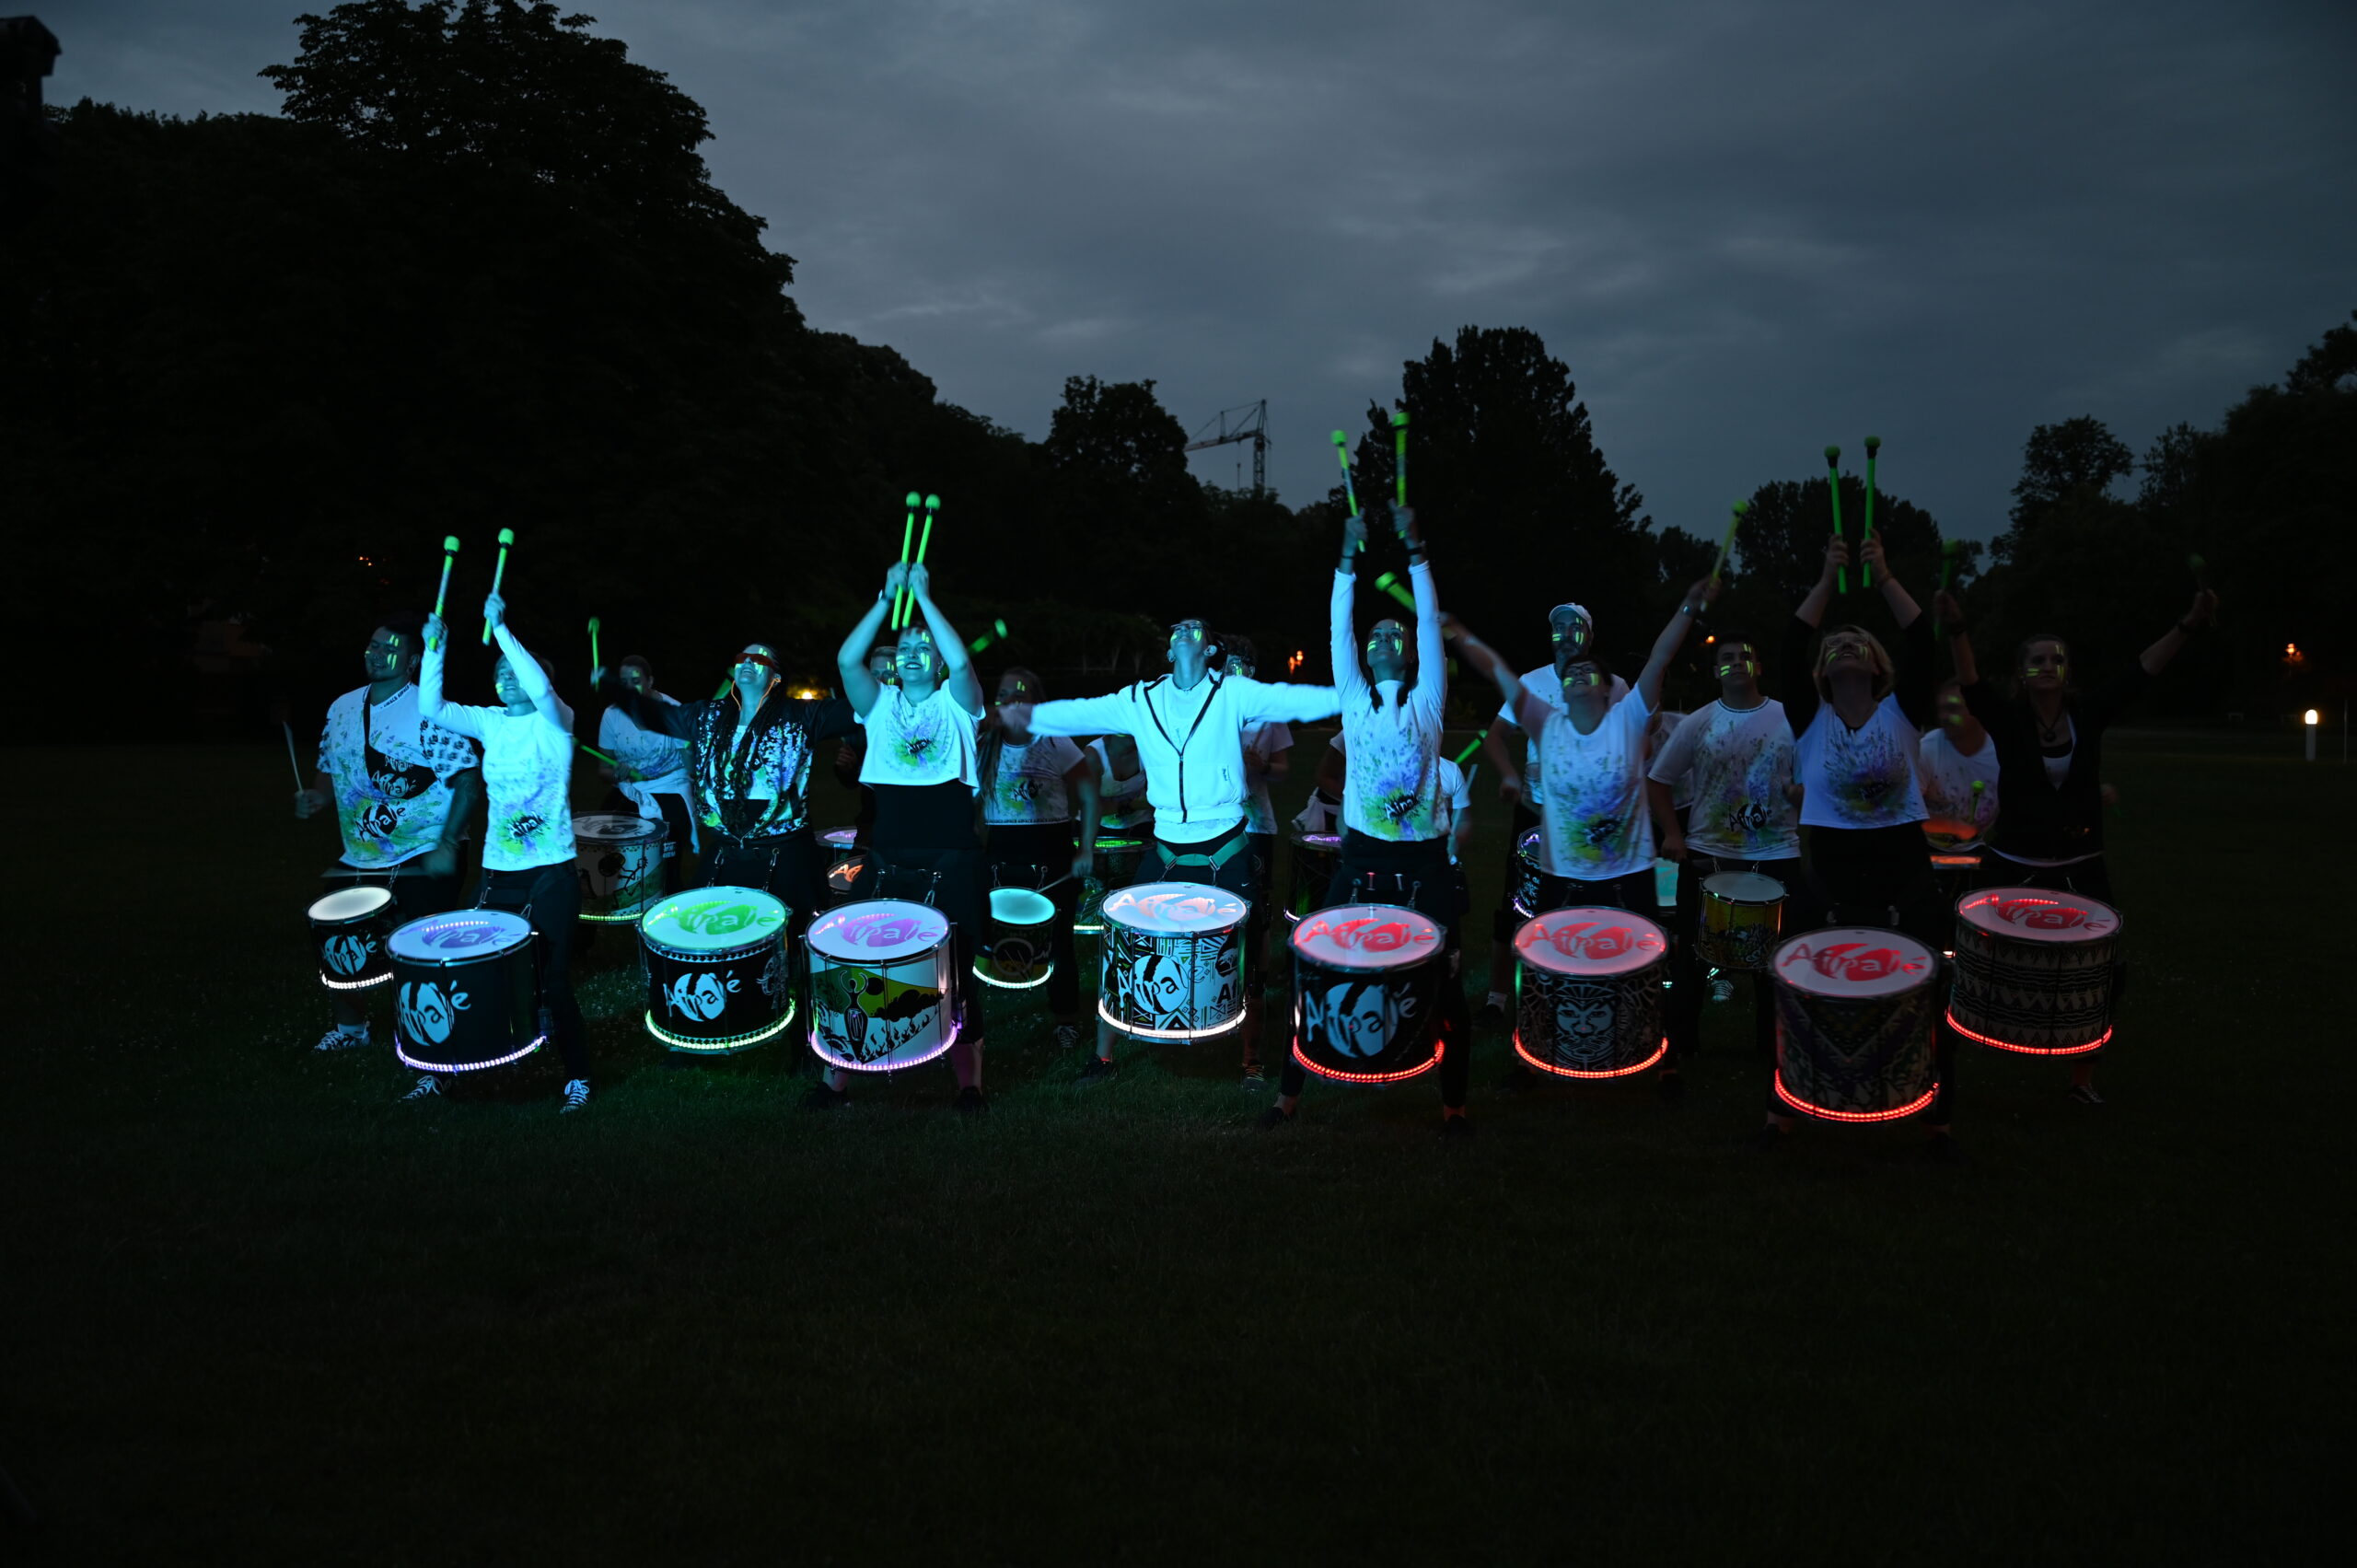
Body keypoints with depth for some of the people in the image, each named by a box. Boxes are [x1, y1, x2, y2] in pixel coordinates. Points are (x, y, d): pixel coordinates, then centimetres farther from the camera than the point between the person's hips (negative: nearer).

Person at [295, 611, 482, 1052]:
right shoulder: (342, 709, 7)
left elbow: (469, 779, -18)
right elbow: (330, 770, 20)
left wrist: (447, 843, -24)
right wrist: (316, 798, -2)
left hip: (424, 860, -7)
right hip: (358, 858, 7)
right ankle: (350, 1025, 37)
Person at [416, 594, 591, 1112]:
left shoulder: (555, 721, -6)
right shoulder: (490, 723, 9)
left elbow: (540, 689, -26)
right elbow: (431, 708, 0)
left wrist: (500, 630, -25)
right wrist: (434, 648, -8)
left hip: (552, 871, -5)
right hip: (498, 870, 5)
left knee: (552, 981, -4)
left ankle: (578, 1078, 11)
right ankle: (438, 1069, 22)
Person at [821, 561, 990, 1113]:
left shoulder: (956, 703, 5)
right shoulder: (881, 703, 11)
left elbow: (961, 661, -16)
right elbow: (847, 660, -6)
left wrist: (924, 597, -12)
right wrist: (887, 598, -9)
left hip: (949, 864, -2)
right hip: (886, 860, 2)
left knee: (954, 971, 3)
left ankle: (969, 1079, 17)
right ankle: (838, 1074, 17)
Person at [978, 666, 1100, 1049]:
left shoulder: (1056, 744, -6)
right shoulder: (983, 744, 2)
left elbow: (1089, 797, -4)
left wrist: (1086, 850, -8)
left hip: (1051, 854, -2)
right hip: (1000, 854, 2)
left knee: (1056, 940, 5)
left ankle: (1067, 1019, 21)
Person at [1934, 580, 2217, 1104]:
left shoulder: (2088, 714, 0)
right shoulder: (2006, 719, -7)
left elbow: (2140, 673, -10)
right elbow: (1971, 684, -24)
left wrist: (2189, 626, -23)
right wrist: (1956, 629, -41)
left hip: (2080, 868, 3)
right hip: (2015, 868, -2)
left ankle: (2083, 1076, 19)